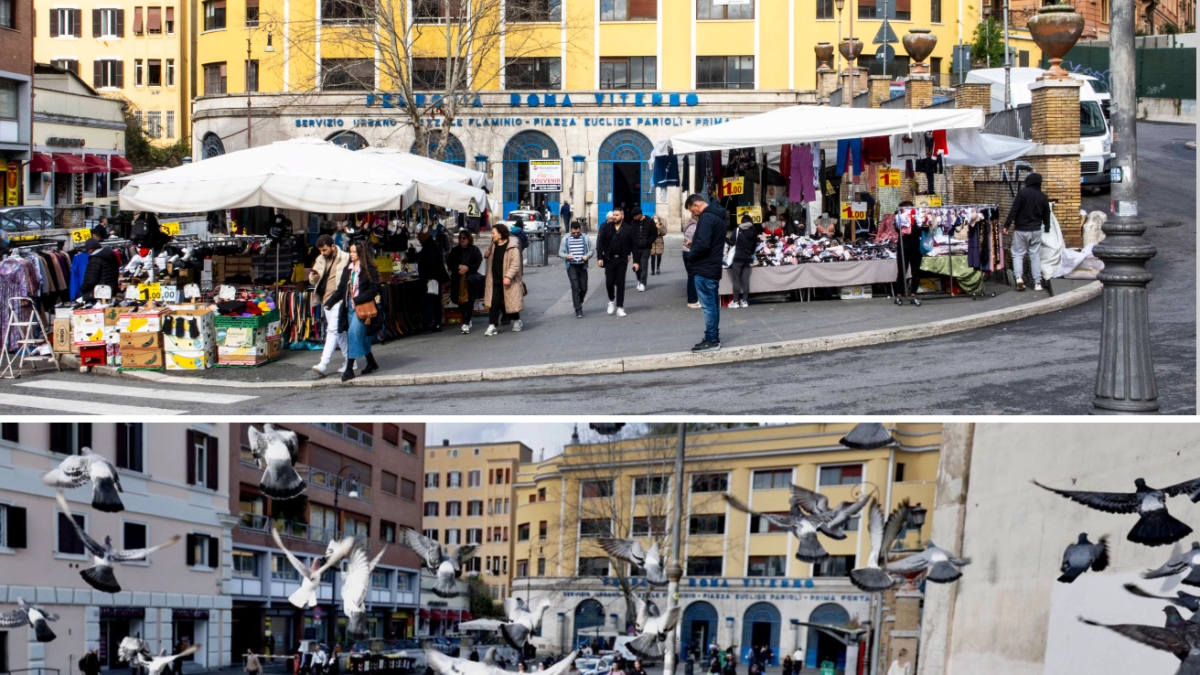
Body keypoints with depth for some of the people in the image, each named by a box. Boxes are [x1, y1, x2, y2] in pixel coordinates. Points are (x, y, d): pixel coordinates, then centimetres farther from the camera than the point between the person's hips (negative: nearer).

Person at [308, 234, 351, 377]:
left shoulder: (345, 258, -7)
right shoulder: (320, 260, 12)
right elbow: (313, 281, 16)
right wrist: (313, 277, -7)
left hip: (338, 299, -7)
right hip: (325, 298, 7)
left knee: (333, 330, -14)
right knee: (339, 331, 14)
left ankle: (324, 364, -20)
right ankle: (349, 360, 23)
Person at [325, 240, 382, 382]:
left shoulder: (369, 270, -6)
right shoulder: (347, 270, 14)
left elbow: (374, 289, -12)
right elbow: (341, 289, 13)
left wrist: (357, 300, -18)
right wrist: (329, 302, 0)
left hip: (363, 307, -7)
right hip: (350, 307, 7)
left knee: (354, 333, -17)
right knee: (360, 336, 10)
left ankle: (349, 369, -18)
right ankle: (371, 363, 27)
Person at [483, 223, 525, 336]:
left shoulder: (512, 247, -14)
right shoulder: (494, 246, 10)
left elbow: (515, 264, -17)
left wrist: (508, 276, -25)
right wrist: (487, 254, 6)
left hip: (507, 281, -6)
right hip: (495, 280, 6)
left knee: (510, 302, 7)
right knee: (494, 303, -2)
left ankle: (517, 321, 30)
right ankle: (492, 326, -3)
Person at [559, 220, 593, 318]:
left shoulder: (585, 238, 3)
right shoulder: (566, 239, 1)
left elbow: (591, 250, 8)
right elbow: (560, 253, 4)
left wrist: (587, 256, -14)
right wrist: (567, 256, -17)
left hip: (582, 266, 2)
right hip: (571, 266, -2)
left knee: (584, 288, 5)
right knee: (575, 287, -9)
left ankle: (579, 302, 33)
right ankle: (578, 310, -7)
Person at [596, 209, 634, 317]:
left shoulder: (627, 230, -1)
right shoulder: (606, 227, 1)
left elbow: (633, 246, 3)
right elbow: (600, 242, 1)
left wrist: (635, 261, -2)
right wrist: (599, 257, -7)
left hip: (622, 260, -1)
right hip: (609, 259, 1)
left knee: (620, 284, 0)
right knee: (609, 282, -1)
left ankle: (619, 308, 4)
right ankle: (611, 301, 26)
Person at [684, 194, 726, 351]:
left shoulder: (706, 218, -17)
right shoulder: (717, 216, 14)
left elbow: (703, 244, -26)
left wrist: (690, 255, -10)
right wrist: (694, 242, 11)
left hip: (705, 269, -10)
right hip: (714, 267, 10)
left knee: (708, 306, -6)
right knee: (713, 304, 14)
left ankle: (711, 340, -4)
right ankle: (714, 338, 19)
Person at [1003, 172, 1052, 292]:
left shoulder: (1023, 192, -10)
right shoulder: (1043, 197, 4)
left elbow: (1014, 210, -13)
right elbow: (1046, 215, 13)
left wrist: (1007, 225, -9)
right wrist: (1046, 229, 28)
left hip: (1021, 230, -3)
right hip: (1036, 230, 3)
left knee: (1018, 254, 5)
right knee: (1036, 255, 8)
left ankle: (1019, 277, -16)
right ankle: (1037, 283, 4)